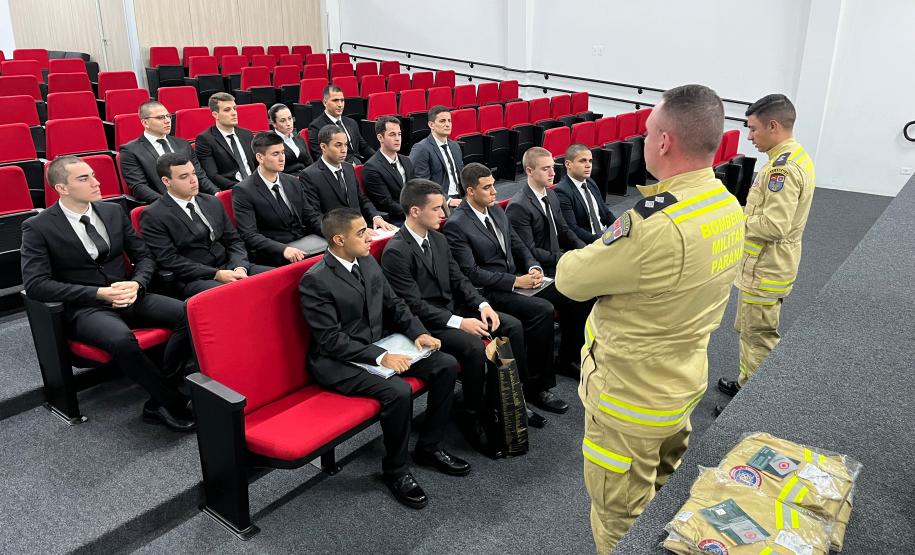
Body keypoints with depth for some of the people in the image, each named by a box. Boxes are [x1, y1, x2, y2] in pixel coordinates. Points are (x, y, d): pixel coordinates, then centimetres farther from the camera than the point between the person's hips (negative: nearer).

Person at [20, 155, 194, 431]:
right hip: (83, 308, -5)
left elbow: (144, 256, 13)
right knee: (121, 339, -39)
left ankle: (158, 404, -17)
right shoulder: (37, 227, -4)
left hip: (128, 296, 5)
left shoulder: (114, 211, 10)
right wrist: (99, 293, -20)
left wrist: (136, 284, -10)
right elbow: (36, 284, -11)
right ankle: (173, 403, -19)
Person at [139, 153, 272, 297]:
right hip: (193, 279, -6)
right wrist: (216, 274, -17)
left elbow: (234, 241, 15)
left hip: (228, 268, 7)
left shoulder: (213, 202, 16)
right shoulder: (153, 216, -2)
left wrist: (239, 268, -7)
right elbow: (168, 260, -10)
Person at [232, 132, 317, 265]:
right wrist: (284, 249, -29)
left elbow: (310, 218, 14)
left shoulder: (293, 182, 13)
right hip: (273, 257, -6)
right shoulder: (243, 191, -6)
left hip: (304, 246, 6)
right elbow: (249, 236, -14)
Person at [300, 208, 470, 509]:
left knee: (446, 365, -5)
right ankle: (395, 470, -5)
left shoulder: (368, 263, 5)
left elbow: (394, 304, 12)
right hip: (338, 362, -8)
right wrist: (380, 358, -27)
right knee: (399, 391, -31)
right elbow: (331, 340, -21)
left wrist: (418, 333, -5)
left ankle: (429, 447, 10)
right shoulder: (315, 280, -18)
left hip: (378, 347, 8)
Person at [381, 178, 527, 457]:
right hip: (425, 323, -8)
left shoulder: (438, 239, 7)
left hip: (454, 309, 8)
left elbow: (459, 279, 12)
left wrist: (483, 305, -6)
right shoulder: (395, 252, -18)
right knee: (473, 346, -31)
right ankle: (473, 419, -10)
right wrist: (459, 323, -26)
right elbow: (414, 305, -21)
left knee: (513, 326, -5)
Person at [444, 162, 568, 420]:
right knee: (543, 310, -25)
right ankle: (537, 387, -7)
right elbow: (471, 273, -17)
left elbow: (517, 245, 18)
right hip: (487, 292, -7)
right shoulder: (456, 225, -12)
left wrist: (534, 268, -3)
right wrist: (516, 282, -19)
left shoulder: (497, 211, 13)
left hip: (516, 279, 7)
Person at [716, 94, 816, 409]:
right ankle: (747, 384, 38)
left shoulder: (783, 166, -24)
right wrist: (743, 214, 6)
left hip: (766, 268, -10)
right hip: (768, 263, 10)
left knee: (759, 337, 1)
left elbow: (773, 226, -29)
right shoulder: (796, 156, 9)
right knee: (749, 329, 23)